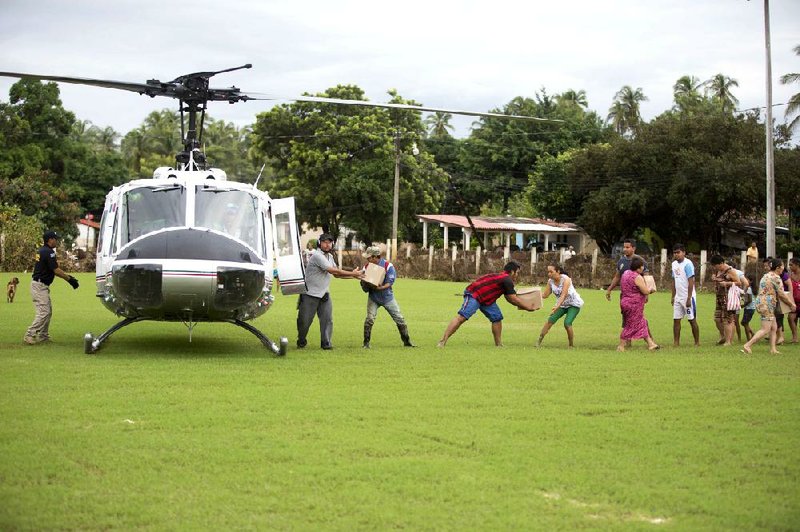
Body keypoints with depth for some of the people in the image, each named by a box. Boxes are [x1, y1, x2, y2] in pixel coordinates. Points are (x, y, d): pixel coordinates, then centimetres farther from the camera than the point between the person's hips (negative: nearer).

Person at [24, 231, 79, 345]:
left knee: (48, 311, 15)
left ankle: (43, 336, 19)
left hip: (42, 286, 11)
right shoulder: (48, 252, -17)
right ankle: (29, 335, -14)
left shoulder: (42, 250, 14)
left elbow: (54, 270, 18)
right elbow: (56, 271, -17)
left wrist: (67, 276, 14)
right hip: (40, 286, -11)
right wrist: (69, 279, -7)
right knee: (44, 312, -12)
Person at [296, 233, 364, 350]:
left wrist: (353, 276, 1)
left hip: (324, 294, 7)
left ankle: (326, 343, 4)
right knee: (304, 321, 2)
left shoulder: (330, 256, 11)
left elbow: (336, 274, 13)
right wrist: (352, 273, -17)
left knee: (327, 319, -3)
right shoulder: (317, 256, -18)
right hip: (310, 294, -7)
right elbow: (333, 271, -22)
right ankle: (301, 341, 23)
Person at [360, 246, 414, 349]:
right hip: (373, 298, 1)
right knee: (369, 319, -15)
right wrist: (364, 284, -30)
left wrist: (380, 288, -37)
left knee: (399, 319, 3)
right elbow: (365, 288, -6)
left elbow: (389, 283, -19)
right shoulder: (367, 268, -6)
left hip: (387, 297, -1)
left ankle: (407, 341, 16)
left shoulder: (388, 266, -14)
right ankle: (366, 343, -4)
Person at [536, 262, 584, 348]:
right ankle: (539, 342, -6)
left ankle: (571, 345, -4)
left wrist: (557, 306, -49)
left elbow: (563, 295, -36)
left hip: (574, 304, -5)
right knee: (550, 320, -9)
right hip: (562, 304, 5)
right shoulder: (550, 281, -9)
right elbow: (545, 295, -10)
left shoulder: (565, 279, -26)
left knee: (567, 323, -21)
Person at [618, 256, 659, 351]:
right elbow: (645, 291, -19)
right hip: (634, 305, -10)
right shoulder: (638, 277, -19)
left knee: (642, 325, 14)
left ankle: (651, 344, 19)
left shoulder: (626, 273, 9)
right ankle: (621, 346, 5)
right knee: (631, 326, -1)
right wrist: (651, 289, 3)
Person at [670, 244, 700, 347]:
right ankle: (676, 342, 8)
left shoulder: (687, 264, -13)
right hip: (678, 297, 7)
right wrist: (673, 296, 15)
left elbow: (691, 282, -16)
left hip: (688, 297, -7)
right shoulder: (674, 264, 11)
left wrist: (689, 298, -19)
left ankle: (697, 342, 8)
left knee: (692, 320, -1)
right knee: (676, 319, 4)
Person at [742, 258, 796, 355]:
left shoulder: (766, 275, 16)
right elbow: (781, 294, -12)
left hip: (761, 302, 10)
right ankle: (747, 346, -14)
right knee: (766, 329, -9)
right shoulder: (776, 278, -13)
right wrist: (792, 304, 0)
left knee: (774, 328, 13)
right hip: (766, 304, -10)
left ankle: (773, 349, 12)